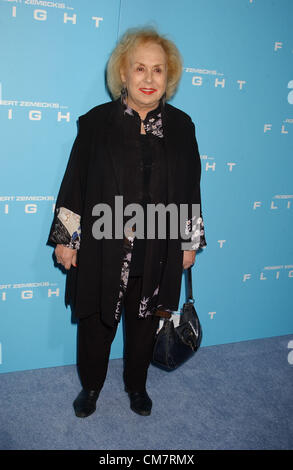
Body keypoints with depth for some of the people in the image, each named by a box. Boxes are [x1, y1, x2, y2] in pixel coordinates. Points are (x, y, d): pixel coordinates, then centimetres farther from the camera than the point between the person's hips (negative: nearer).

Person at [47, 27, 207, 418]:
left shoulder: (181, 126, 1)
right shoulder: (97, 122, -4)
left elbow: (190, 189, 6)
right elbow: (74, 182, -2)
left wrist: (190, 241, 6)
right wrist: (65, 239, -3)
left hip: (158, 252, 2)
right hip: (102, 249, -1)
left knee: (144, 322, 17)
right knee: (96, 321, 14)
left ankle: (137, 385, 42)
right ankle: (91, 385, 39)